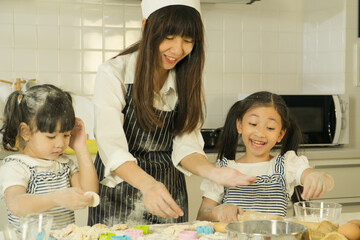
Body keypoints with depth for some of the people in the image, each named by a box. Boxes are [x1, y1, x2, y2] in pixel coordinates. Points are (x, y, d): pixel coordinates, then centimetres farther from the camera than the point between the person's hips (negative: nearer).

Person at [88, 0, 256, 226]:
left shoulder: (188, 80, -1)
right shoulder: (113, 74, -16)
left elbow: (185, 146, -6)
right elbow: (111, 147, -26)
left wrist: (212, 172, -27)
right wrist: (147, 184, -44)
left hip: (168, 197, 4)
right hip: (119, 196, -3)